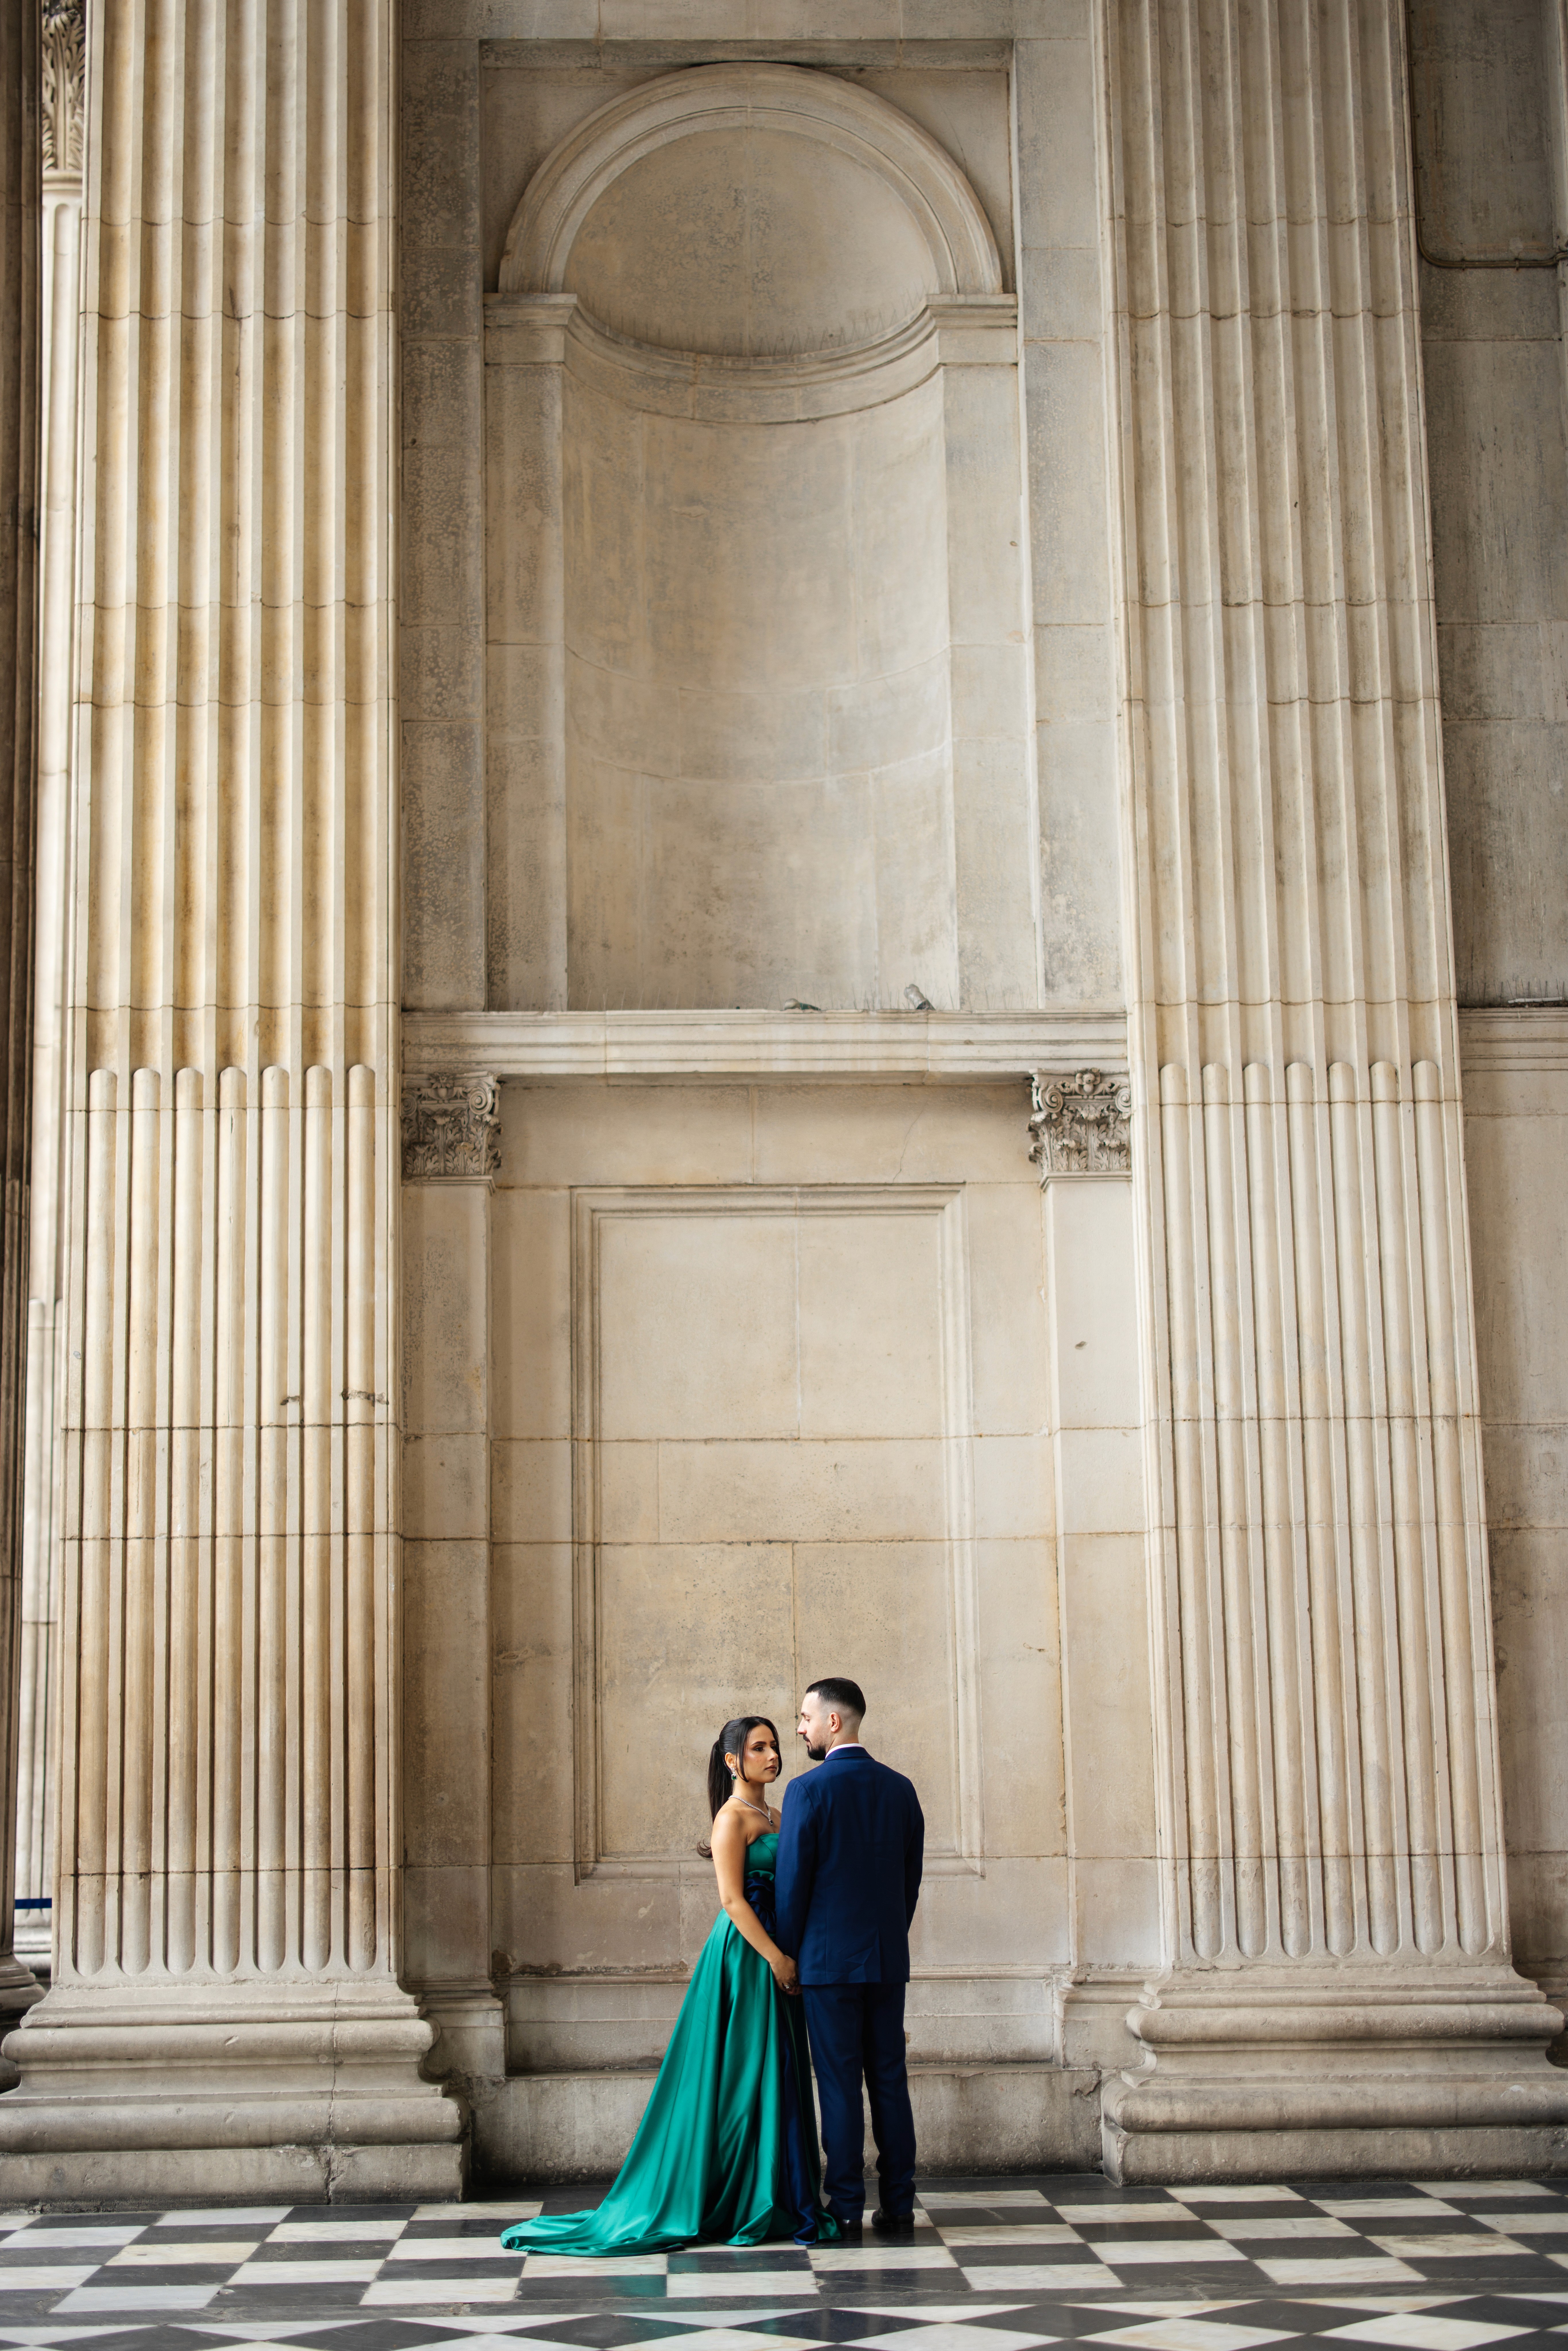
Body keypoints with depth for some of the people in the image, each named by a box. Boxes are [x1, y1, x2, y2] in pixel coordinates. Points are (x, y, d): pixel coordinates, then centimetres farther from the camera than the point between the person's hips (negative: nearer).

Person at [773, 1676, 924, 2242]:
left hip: (828, 1959, -5)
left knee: (840, 2085, -1)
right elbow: (911, 1879, 10)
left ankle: (846, 2211, 2)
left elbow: (792, 1883, -10)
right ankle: (898, 2206, 11)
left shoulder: (808, 1791, -11)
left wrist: (787, 1958, 2)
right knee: (890, 2082, 9)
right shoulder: (900, 1788, 6)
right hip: (888, 1960, 5)